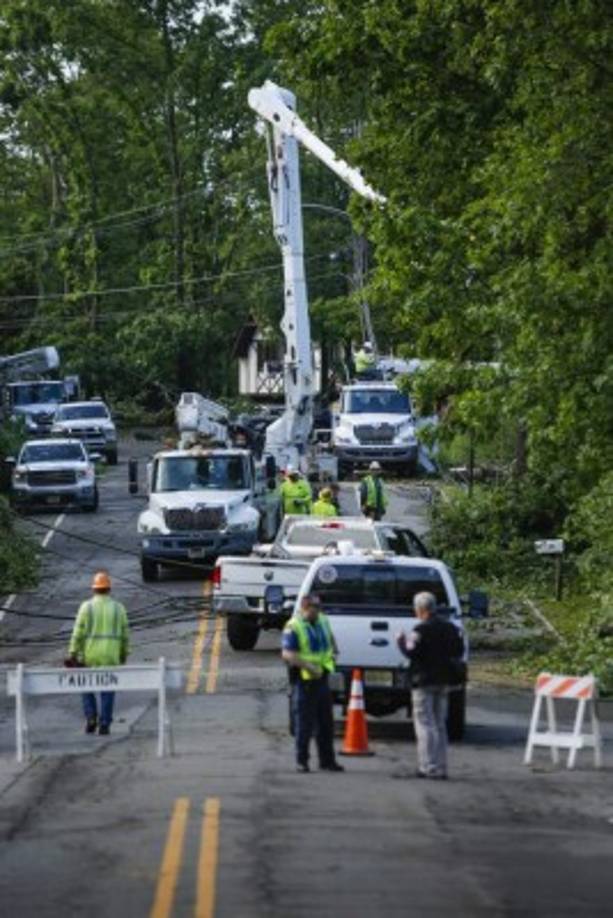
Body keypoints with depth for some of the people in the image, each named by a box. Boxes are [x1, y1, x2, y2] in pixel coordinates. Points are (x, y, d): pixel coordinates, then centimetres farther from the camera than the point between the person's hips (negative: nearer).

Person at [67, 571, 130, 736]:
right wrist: (124, 654, 15)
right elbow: (125, 634, 3)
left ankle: (91, 718, 1)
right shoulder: (118, 608, 0)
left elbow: (78, 633, -8)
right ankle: (104, 725, 1)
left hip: (89, 655, -1)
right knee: (107, 691, 7)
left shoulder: (86, 607, -6)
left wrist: (72, 654, -4)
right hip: (110, 657, 1)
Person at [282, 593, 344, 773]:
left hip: (322, 678, 7)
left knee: (326, 723, 12)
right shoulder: (293, 627, -13)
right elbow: (287, 654, -21)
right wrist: (308, 666, -29)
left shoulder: (322, 621, 10)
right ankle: (301, 761, 7)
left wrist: (333, 649, 14)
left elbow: (330, 635, 33)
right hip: (304, 680, -7)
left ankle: (327, 760, 20)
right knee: (304, 723, -2)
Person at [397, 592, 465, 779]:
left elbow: (411, 652, -19)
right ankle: (441, 767, 14)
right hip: (444, 682, 7)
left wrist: (402, 641, -1)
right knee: (440, 724, 14)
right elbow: (459, 651, 11)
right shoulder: (451, 628, 9)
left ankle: (429, 767, -8)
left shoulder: (422, 630, -14)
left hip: (424, 681, -7)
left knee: (425, 724, -3)